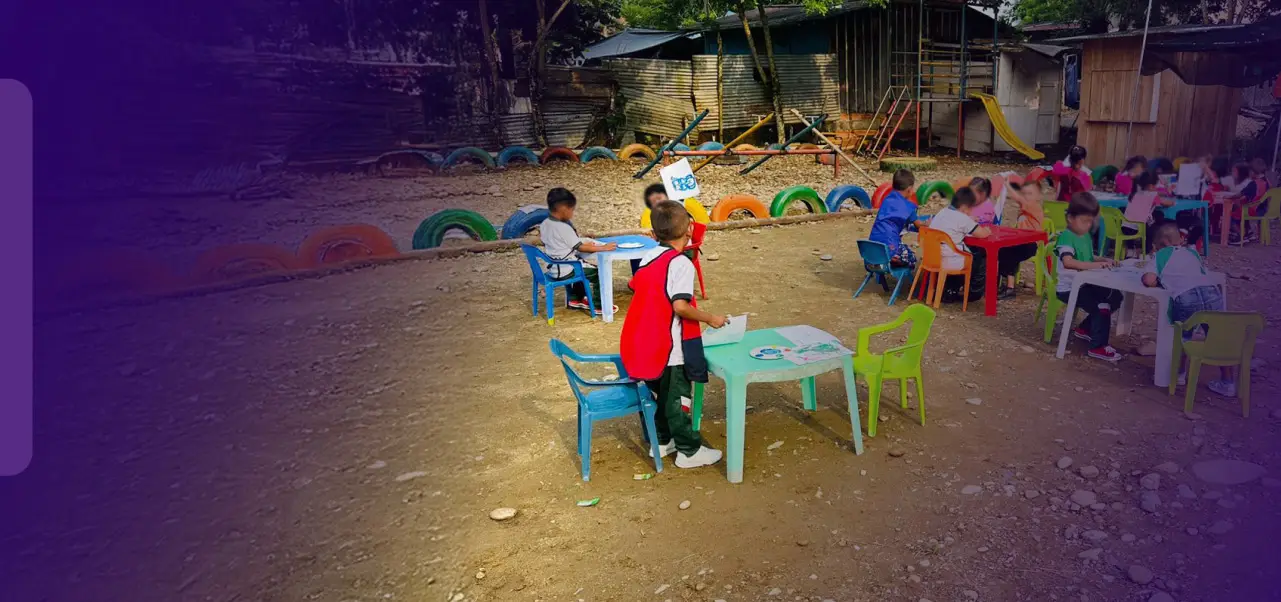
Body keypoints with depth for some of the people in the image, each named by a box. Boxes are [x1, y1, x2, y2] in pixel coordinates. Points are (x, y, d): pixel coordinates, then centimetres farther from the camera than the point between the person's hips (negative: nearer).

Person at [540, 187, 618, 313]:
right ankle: (598, 305, 6)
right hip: (566, 271, -9)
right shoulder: (564, 228, -23)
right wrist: (603, 248, -18)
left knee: (582, 266, 34)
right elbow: (581, 247, -22)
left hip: (555, 269, 9)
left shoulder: (544, 224, 2)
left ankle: (575, 299, 40)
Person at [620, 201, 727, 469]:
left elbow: (636, 287, 15)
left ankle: (661, 441, 34)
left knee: (660, 394, 21)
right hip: (672, 346, -8)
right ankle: (689, 451, 17)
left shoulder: (648, 257, 4)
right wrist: (710, 319, -15)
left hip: (648, 343, 8)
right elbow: (680, 306, -27)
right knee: (677, 399, 4)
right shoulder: (681, 263, -19)